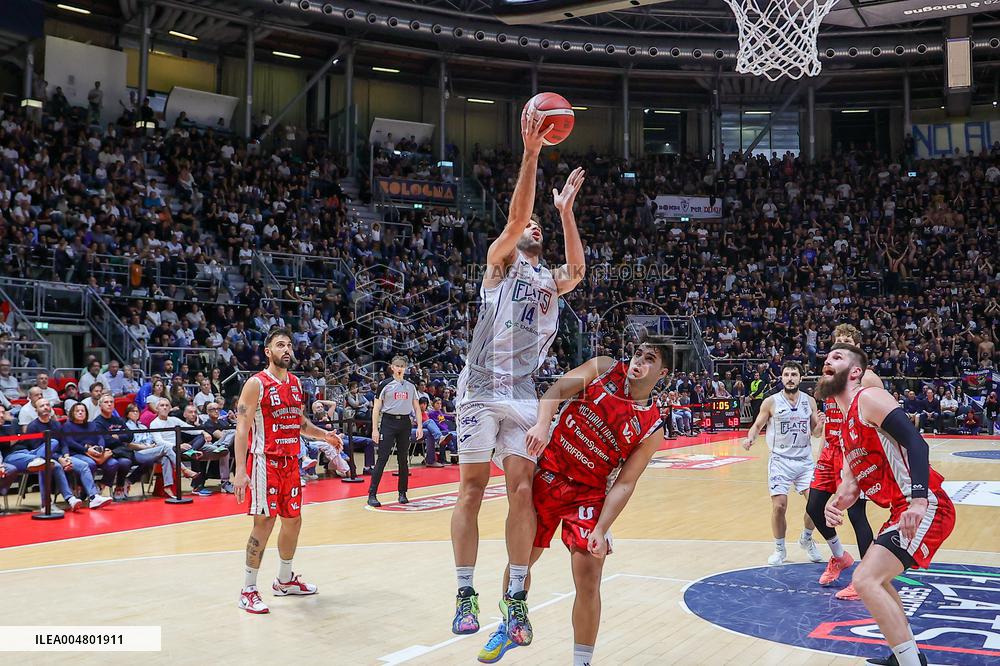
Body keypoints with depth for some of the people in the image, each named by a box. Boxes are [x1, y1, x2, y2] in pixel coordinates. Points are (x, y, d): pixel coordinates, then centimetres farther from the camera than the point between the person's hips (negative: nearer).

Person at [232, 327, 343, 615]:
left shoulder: (295, 383, 11)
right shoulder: (256, 384, -11)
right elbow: (242, 428, -15)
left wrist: (324, 435, 5)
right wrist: (240, 470, -23)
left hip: (290, 461, 8)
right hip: (265, 462, -8)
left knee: (293, 520, 14)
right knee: (264, 523, -7)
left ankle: (285, 580, 32)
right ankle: (248, 591, 4)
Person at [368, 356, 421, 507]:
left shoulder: (410, 386, 10)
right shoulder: (385, 384, -1)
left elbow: (416, 407, 14)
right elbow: (376, 408, -3)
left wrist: (419, 426, 4)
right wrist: (374, 429, -9)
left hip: (404, 423, 4)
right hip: (388, 422, -4)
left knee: (403, 460, 7)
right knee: (382, 459, -8)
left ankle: (402, 493, 17)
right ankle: (372, 495, -6)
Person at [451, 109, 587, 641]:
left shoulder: (551, 281, 18)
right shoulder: (500, 261, 6)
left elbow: (577, 271, -5)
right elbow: (514, 218, -12)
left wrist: (565, 210, -7)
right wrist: (530, 154, -19)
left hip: (524, 395, 4)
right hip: (481, 390, -4)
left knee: (522, 492, -1)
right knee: (471, 490, 0)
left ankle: (516, 598, 7)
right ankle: (466, 595, 8)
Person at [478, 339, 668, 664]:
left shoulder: (652, 429, -9)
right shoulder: (605, 368, -7)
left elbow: (624, 484, -11)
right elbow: (558, 389, -16)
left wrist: (601, 530, -21)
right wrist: (542, 423, -36)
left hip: (589, 493, -1)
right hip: (548, 475, 1)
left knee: (588, 576, -11)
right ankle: (510, 626, 40)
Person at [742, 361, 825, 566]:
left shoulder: (809, 401, 3)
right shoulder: (771, 402, -4)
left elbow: (815, 432, 10)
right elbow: (757, 426, 3)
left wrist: (820, 424, -13)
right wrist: (750, 438, -18)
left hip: (805, 460, 2)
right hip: (780, 460, -2)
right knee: (779, 506, -8)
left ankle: (806, 539, 23)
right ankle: (780, 549, 14)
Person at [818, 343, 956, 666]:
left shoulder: (869, 398, -11)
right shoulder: (847, 425, 18)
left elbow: (915, 441, -23)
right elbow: (853, 479, 19)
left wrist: (918, 501, -34)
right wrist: (838, 502, -4)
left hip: (925, 508, -11)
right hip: (903, 511, 11)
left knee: (865, 580, -19)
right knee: (872, 575, 27)